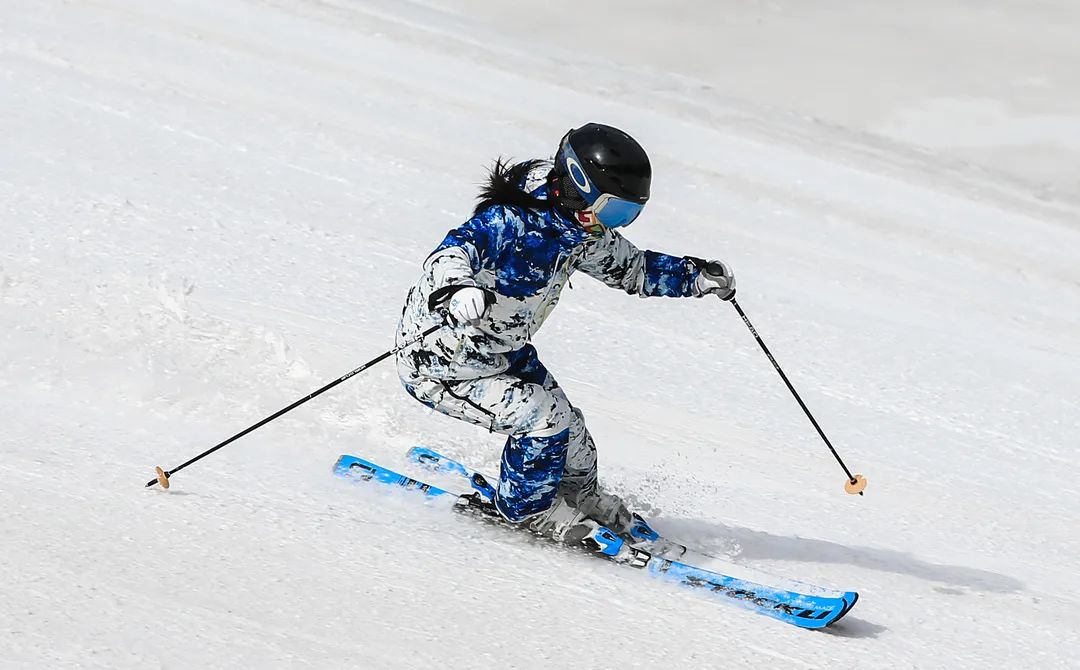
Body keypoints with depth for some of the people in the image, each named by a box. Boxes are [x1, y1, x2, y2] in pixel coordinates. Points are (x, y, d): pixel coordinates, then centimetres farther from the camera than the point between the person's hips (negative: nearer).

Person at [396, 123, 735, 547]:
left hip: (503, 353, 9)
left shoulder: (583, 231, -3)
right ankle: (527, 510, 9)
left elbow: (632, 268, 13)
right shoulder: (513, 222, -31)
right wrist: (456, 288, -68)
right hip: (439, 367, -9)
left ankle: (580, 498, 42)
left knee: (566, 428, 9)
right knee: (543, 418, -18)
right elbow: (452, 252, -45)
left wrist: (698, 277, 1)